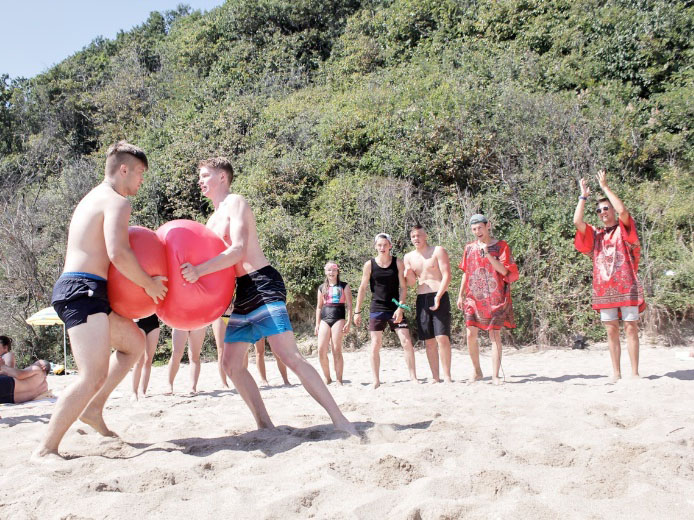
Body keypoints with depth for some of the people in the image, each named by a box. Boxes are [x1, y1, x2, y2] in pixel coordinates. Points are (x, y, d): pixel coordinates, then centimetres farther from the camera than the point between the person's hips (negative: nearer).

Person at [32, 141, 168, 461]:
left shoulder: (93, 199, 23)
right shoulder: (116, 201, -8)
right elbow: (118, 254, -23)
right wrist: (149, 283, -10)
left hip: (73, 290, 11)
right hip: (83, 292, -11)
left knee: (135, 341, 23)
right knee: (94, 375, -20)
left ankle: (93, 409, 19)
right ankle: (46, 449, -15)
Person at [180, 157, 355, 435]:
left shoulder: (235, 202, -4)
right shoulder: (213, 219, 23)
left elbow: (238, 250, -18)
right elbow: (213, 259, 21)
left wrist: (199, 270, -27)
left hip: (263, 284, -10)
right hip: (243, 292, 10)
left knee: (290, 357, -17)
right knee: (231, 363, 5)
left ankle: (339, 420, -14)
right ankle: (264, 424, 11)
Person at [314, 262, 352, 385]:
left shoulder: (344, 286, 7)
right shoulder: (322, 287, 16)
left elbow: (349, 305, 2)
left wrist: (348, 322, -8)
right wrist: (317, 324, 11)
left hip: (338, 319, -3)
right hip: (324, 320, 3)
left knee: (337, 350, -8)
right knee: (321, 350, -5)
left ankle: (339, 380, -2)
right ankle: (327, 378, 10)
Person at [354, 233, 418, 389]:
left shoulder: (398, 263, 1)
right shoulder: (369, 265, 0)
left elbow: (403, 287, 0)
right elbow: (362, 288, 3)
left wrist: (400, 308, -11)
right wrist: (357, 311, 1)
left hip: (395, 309, 0)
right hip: (377, 310, 0)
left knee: (407, 342, -6)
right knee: (375, 346, 0)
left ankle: (413, 377, 4)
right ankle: (376, 380, 9)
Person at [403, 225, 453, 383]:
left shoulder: (438, 251, 0)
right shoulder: (408, 257, 13)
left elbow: (447, 275, -7)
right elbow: (411, 283, 12)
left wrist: (438, 296, -18)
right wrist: (409, 274, -12)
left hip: (440, 297, -4)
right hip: (422, 299, 4)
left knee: (442, 337, -13)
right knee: (429, 341, 4)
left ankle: (447, 376, -8)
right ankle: (435, 377, 9)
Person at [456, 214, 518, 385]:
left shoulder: (501, 246, 0)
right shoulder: (469, 248, 10)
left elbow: (504, 270, -10)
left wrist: (488, 254, -17)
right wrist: (461, 295, 14)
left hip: (495, 299, -3)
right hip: (474, 298, 3)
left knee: (495, 335, -2)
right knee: (471, 334, -5)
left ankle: (495, 375, 4)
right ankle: (477, 371, 13)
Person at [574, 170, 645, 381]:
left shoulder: (624, 229, 6)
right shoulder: (595, 235, 15)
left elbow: (622, 210, -14)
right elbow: (577, 221, 0)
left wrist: (605, 186, -7)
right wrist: (583, 196, 4)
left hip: (626, 286, -4)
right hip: (603, 289, 4)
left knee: (631, 328, -4)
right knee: (611, 330, 4)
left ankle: (635, 372, -1)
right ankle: (616, 373, 9)